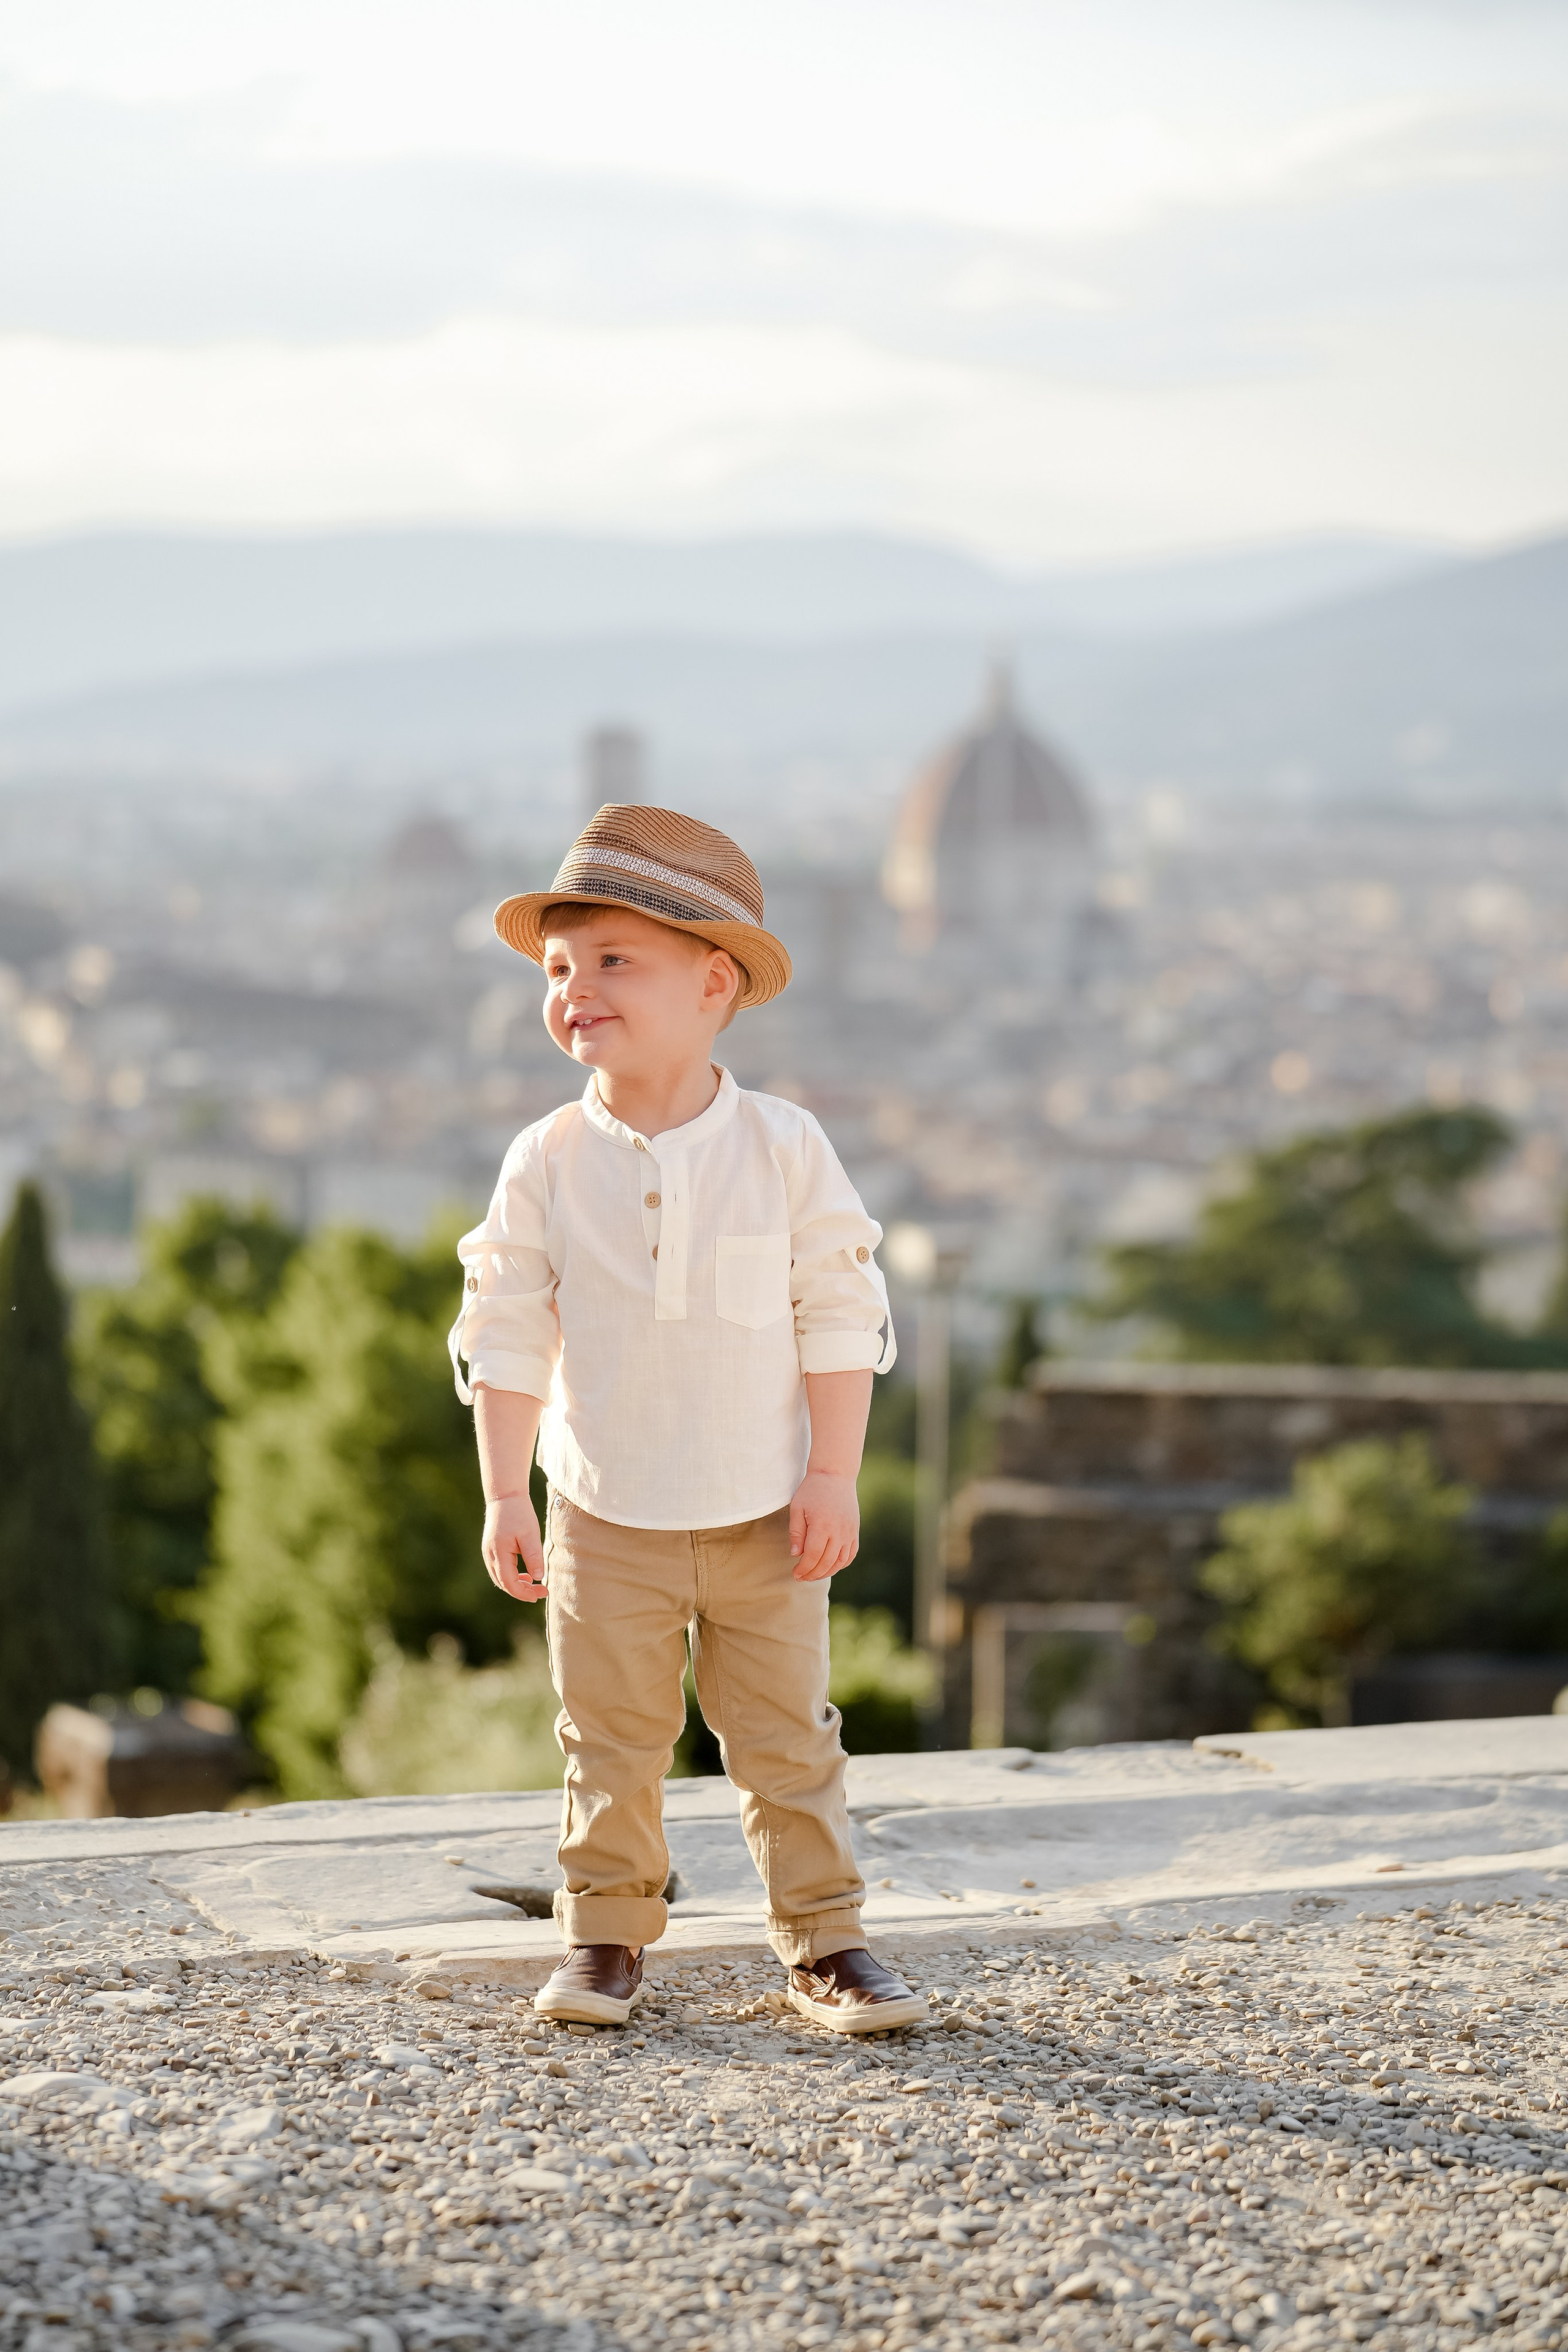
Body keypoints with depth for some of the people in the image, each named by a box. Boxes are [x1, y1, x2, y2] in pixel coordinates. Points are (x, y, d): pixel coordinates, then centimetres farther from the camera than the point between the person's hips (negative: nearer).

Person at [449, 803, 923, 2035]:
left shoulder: (784, 1147, -7)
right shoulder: (549, 1160, -5)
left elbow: (840, 1318, -4)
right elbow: (508, 1334, -1)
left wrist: (833, 1479, -7)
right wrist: (504, 1495, -4)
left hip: (763, 1516, -1)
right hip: (606, 1519, 1)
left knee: (788, 1737, 5)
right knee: (610, 1739, 6)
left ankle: (824, 1939, 15)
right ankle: (606, 1934, 19)